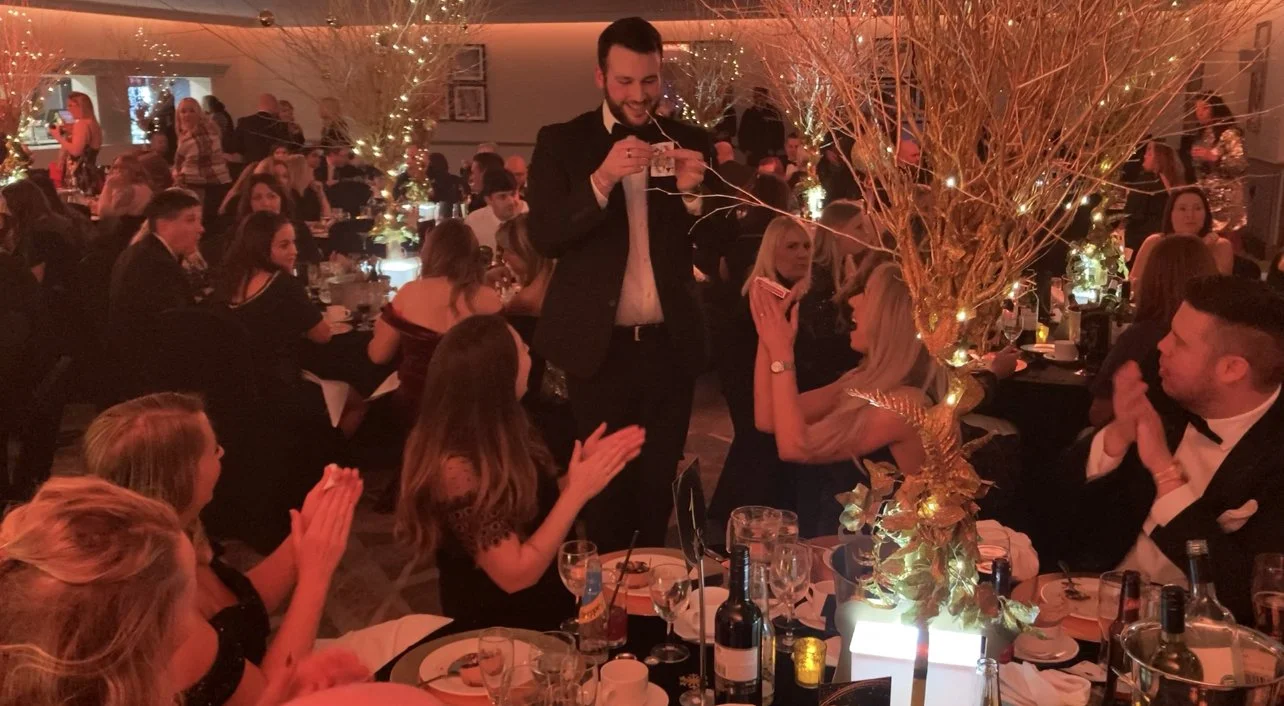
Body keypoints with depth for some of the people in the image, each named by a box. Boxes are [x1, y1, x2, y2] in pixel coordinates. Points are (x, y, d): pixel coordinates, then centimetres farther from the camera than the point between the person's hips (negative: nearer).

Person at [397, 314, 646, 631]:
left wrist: (584, 467, -4)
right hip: (503, 630, -7)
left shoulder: (493, 433, -2)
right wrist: (578, 491, -21)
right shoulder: (457, 466, -27)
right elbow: (516, 575, -24)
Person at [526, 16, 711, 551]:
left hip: (670, 343, 2)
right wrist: (602, 180, -26)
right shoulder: (561, 142, -3)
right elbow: (543, 237, -13)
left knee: (659, 482, 16)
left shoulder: (688, 142, 2)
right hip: (600, 344, -2)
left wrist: (694, 191, -20)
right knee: (604, 482, 13)